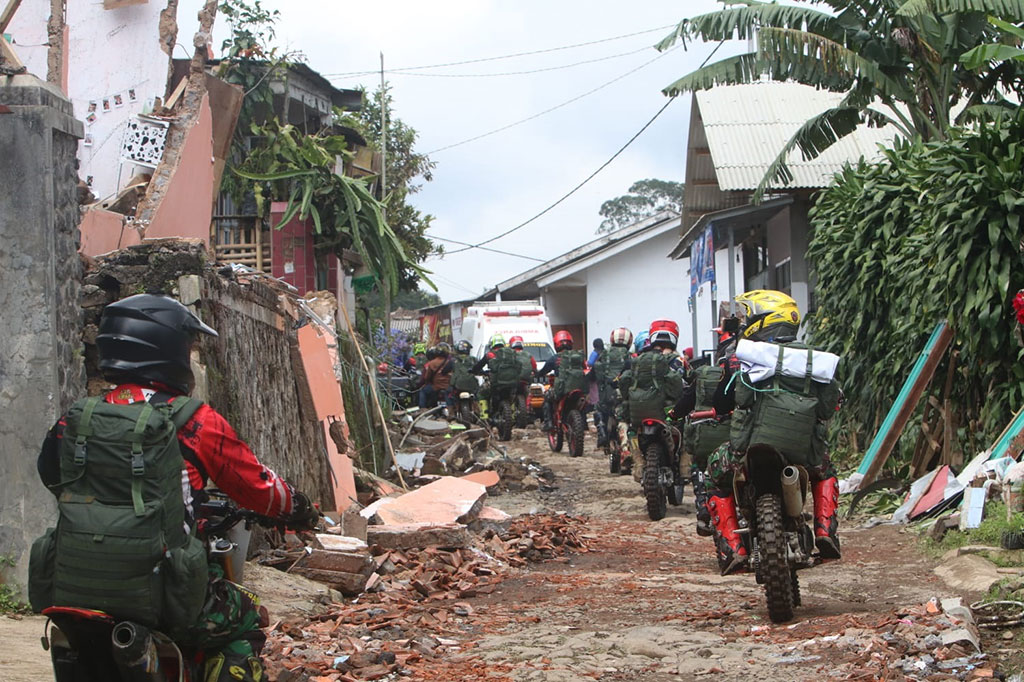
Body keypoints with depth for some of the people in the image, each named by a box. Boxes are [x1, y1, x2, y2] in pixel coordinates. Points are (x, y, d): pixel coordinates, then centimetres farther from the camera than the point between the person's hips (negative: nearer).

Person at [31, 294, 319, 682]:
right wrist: (301, 511, 26)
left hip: (68, 588, 5)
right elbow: (255, 485, 5)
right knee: (247, 624, 20)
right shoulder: (195, 422, -5)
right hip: (152, 589, -4)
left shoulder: (74, 420, 6)